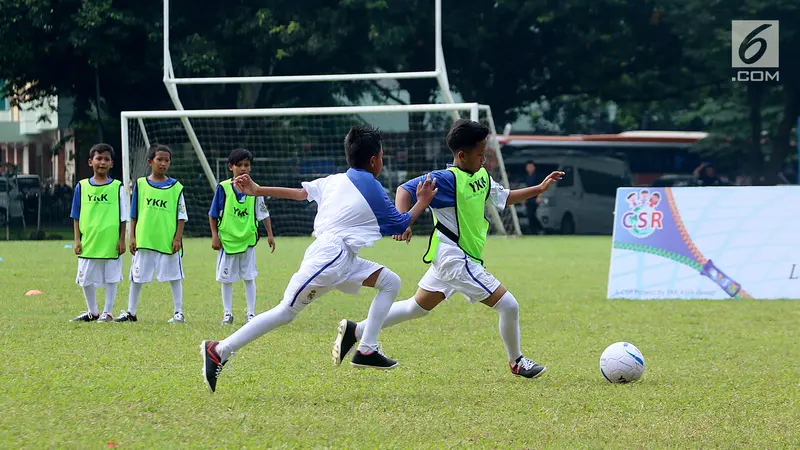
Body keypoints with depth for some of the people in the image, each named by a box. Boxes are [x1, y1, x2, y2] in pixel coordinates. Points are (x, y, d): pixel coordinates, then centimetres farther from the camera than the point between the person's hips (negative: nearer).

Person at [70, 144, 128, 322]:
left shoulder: (117, 187, 1)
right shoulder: (82, 187, 5)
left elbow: (123, 217, 2)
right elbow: (76, 217, 8)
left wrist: (122, 240, -2)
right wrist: (77, 240, 2)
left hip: (111, 241, -2)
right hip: (88, 241, 2)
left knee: (111, 277, 3)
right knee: (86, 279, 8)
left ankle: (107, 312, 13)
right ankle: (93, 312, 23)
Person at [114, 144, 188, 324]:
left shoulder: (175, 187, 2)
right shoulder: (140, 184, 5)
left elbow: (181, 215, 3)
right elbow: (134, 214, 8)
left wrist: (178, 237, -5)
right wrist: (132, 236, 3)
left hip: (168, 241, -1)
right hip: (144, 240, 1)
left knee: (174, 276, 2)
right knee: (137, 277, 7)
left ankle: (178, 312, 10)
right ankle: (131, 312, 18)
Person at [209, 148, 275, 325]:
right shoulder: (223, 188, -7)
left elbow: (263, 214, 7)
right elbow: (213, 214, -1)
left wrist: (270, 234, 4)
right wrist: (214, 236, -5)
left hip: (248, 239, 1)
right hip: (227, 239, -1)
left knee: (249, 278, 4)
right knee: (226, 279, 7)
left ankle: (251, 313, 12)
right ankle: (227, 313, 17)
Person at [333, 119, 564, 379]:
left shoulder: (481, 176, 8)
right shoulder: (447, 179, -18)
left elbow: (503, 198, 24)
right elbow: (405, 190, -20)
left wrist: (539, 189, 18)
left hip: (450, 259, 10)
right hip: (455, 258, -10)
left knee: (418, 308, 20)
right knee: (508, 306, -5)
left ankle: (355, 331, 24)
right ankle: (516, 362, 17)